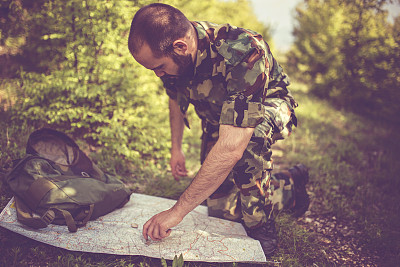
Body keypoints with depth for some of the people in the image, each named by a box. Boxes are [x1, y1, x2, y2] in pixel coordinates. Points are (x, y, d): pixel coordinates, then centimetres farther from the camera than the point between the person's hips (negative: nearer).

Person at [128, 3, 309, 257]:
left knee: (250, 134, -42)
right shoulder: (170, 52, -19)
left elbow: (231, 148, -47)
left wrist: (177, 211, -43)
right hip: (218, 117, 6)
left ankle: (261, 227, -17)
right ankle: (288, 186, 25)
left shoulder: (243, 52, -42)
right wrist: (176, 148, 2)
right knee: (220, 208, 1)